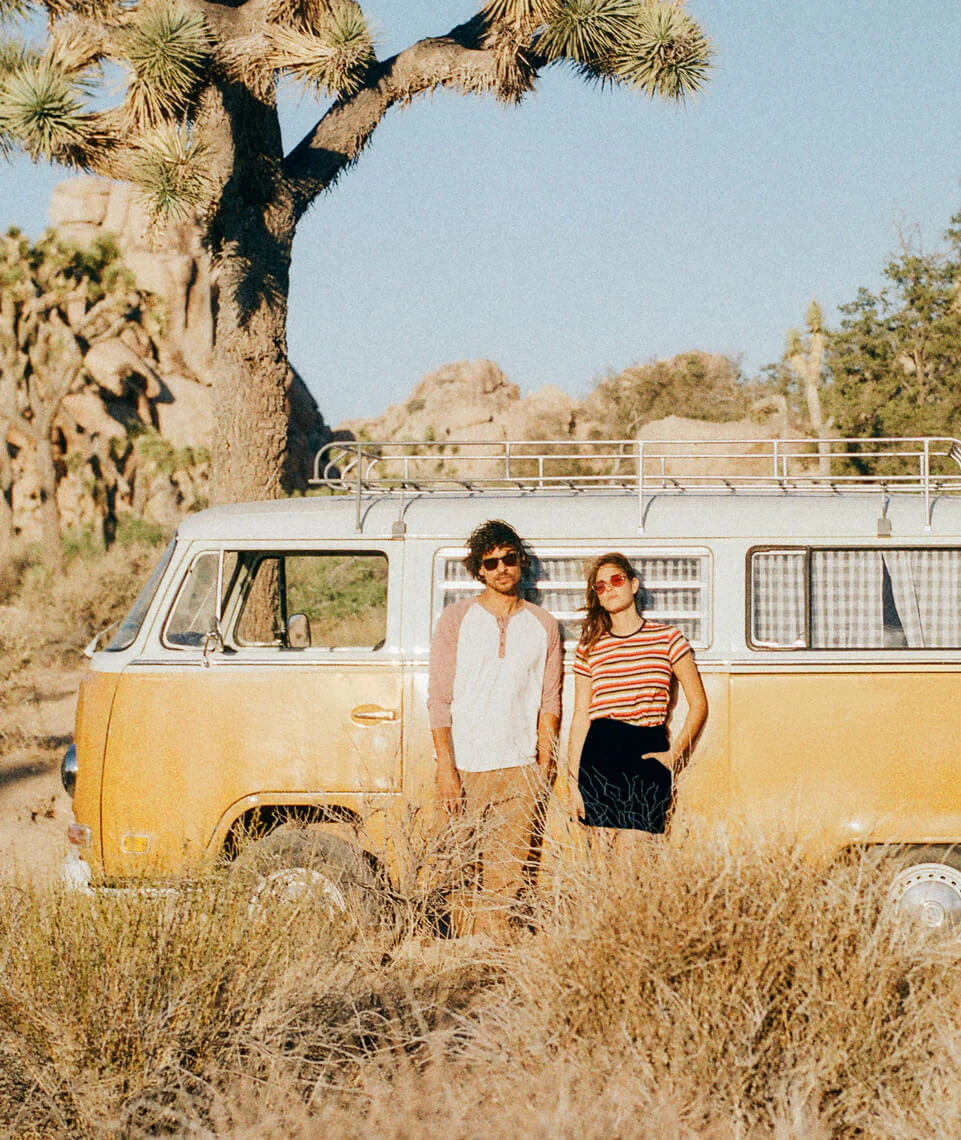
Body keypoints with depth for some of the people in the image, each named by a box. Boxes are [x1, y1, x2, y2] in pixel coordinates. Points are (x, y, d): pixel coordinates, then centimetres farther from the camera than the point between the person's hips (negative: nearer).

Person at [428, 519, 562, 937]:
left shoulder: (543, 625, 11)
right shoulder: (456, 619, 4)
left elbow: (549, 703, 13)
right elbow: (439, 699, 0)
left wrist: (544, 768, 4)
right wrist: (446, 769, -8)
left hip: (520, 772, 2)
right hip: (466, 769, -1)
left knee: (509, 881, -2)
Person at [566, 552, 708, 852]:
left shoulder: (667, 639, 5)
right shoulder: (590, 648, 10)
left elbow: (699, 704, 9)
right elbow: (580, 717, 10)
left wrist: (674, 753, 0)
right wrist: (572, 783, 5)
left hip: (649, 755, -2)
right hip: (600, 756, 2)